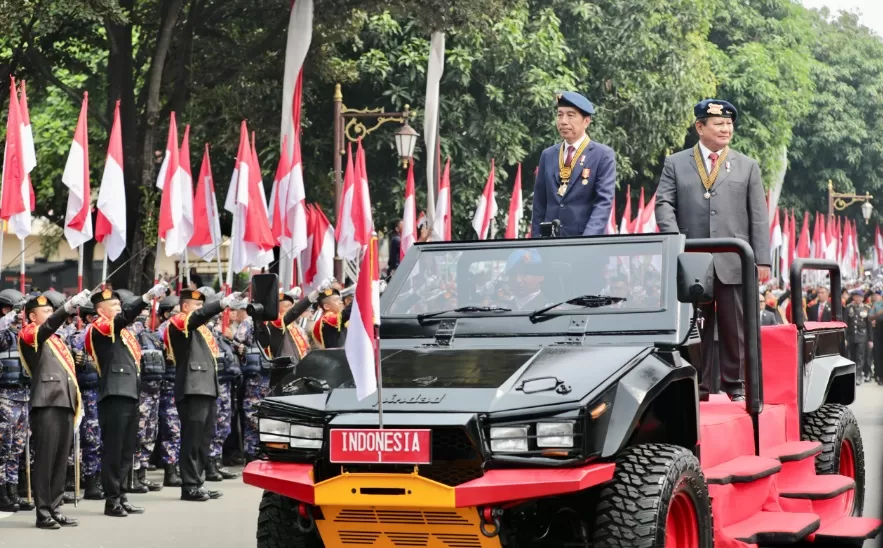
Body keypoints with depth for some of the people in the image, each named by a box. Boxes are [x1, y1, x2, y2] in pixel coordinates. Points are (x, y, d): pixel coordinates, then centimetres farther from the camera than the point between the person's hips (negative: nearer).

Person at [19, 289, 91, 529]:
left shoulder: (57, 340, 25)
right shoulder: (30, 335, 0)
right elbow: (48, 326, -23)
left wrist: (77, 402, 18)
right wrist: (69, 307, -38)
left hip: (65, 404, 8)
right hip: (46, 405, -8)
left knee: (61, 460, 7)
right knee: (45, 459, -6)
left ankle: (54, 508, 11)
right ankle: (43, 512, -4)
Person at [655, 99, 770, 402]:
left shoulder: (747, 166, 12)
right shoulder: (675, 164, 10)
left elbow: (758, 217, 7)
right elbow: (664, 204, 1)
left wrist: (762, 260, -1)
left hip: (733, 263, 1)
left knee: (734, 328, 5)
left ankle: (735, 385, 14)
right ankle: (699, 386, 11)